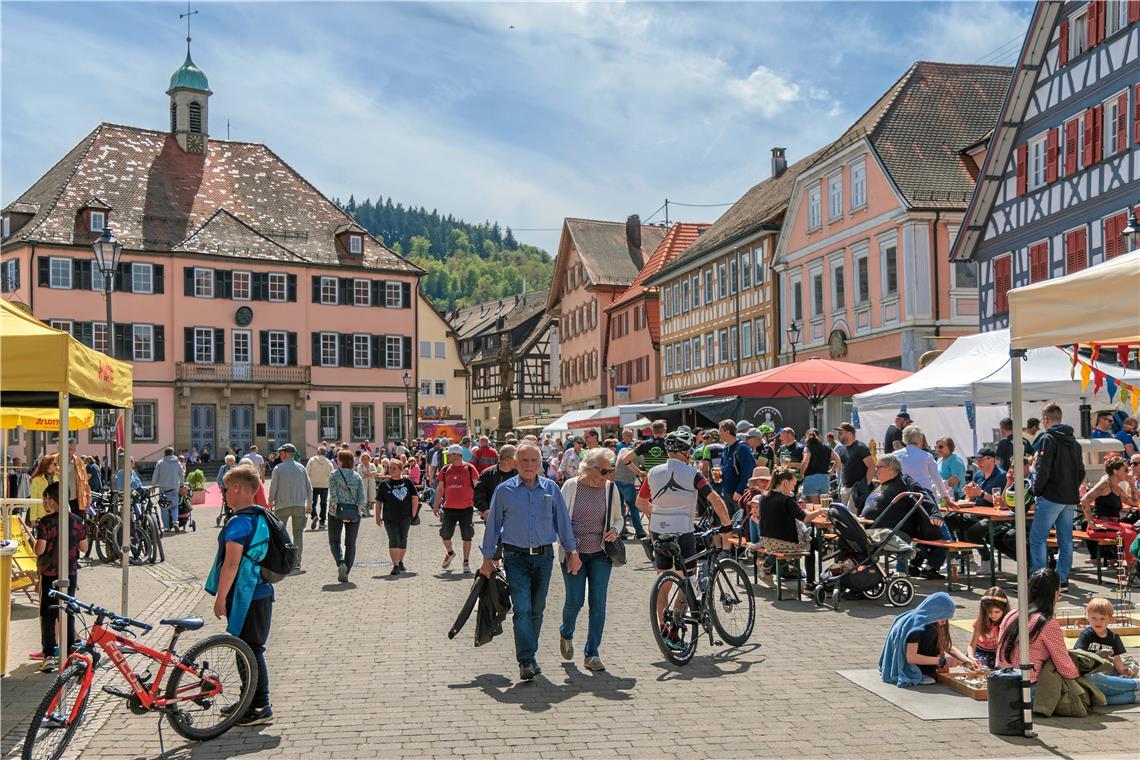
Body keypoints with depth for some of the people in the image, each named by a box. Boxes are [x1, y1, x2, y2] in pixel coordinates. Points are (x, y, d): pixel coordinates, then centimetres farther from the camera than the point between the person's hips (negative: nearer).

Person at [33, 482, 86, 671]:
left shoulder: (46, 522, -13)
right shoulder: (76, 520, -1)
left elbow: (39, 550, -16)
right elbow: (84, 547, 4)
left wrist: (36, 541, 3)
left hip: (49, 574, -3)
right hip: (71, 573, 4)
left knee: (47, 615, 4)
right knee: (68, 614, 11)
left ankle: (49, 656, 0)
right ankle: (69, 654, 13)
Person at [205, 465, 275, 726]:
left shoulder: (239, 523, -18)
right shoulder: (262, 518, 11)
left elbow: (232, 564, -21)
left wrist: (220, 597, -15)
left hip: (245, 597, -9)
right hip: (262, 592, 9)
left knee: (250, 651, -3)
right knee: (250, 650, 17)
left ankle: (261, 707, 2)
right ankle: (249, 702, 26)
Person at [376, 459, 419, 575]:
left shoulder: (407, 481, 1)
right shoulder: (384, 484, 2)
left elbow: (415, 498, 3)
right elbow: (379, 501, 3)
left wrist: (413, 514, -1)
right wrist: (378, 516, -1)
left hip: (405, 517, 1)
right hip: (390, 518, -1)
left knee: (403, 540, 9)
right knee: (393, 540, -11)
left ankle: (400, 562, 29)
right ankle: (395, 566, -12)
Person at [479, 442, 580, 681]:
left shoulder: (551, 489, 6)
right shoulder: (504, 490, 0)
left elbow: (563, 522, 11)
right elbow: (493, 525, 5)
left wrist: (572, 551, 7)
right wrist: (487, 558, 4)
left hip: (544, 557, 3)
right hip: (516, 558, -3)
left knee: (537, 609, 10)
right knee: (522, 609, -13)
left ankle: (530, 654, 24)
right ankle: (525, 661, -14)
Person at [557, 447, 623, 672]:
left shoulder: (610, 488, 3)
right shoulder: (570, 486, -4)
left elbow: (618, 518, 15)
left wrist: (615, 531, -7)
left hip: (600, 554, 2)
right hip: (573, 553, -2)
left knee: (598, 604, -2)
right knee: (574, 601, -3)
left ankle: (591, 654, 8)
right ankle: (566, 634, 30)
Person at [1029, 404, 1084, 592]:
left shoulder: (1047, 438, -9)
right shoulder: (1073, 441, 15)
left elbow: (1043, 469, -17)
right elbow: (1081, 471, 16)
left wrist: (1036, 490, -6)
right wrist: (1072, 489, 17)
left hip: (1051, 497, -8)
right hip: (1071, 498, 8)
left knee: (1037, 538, -4)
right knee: (1066, 540, 10)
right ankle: (1062, 580, 12)